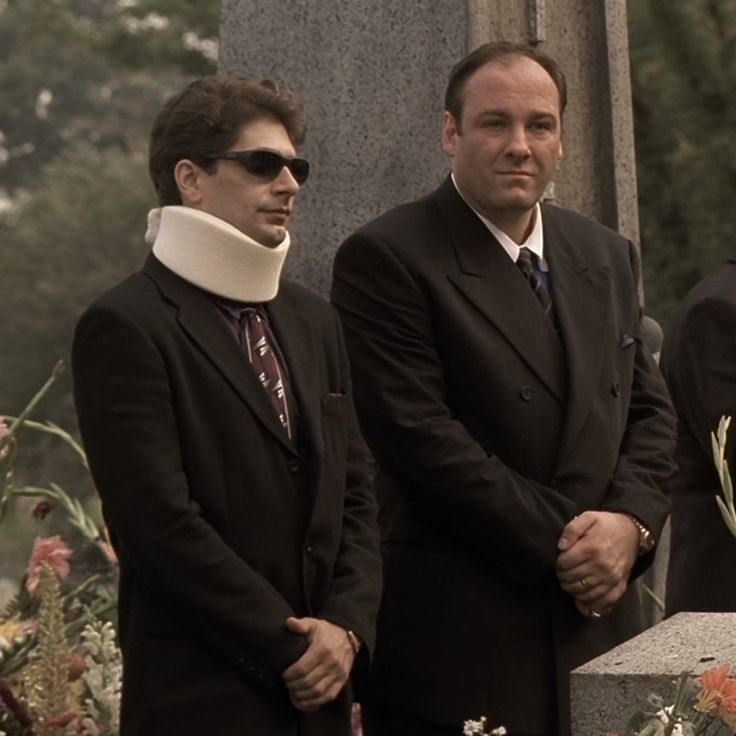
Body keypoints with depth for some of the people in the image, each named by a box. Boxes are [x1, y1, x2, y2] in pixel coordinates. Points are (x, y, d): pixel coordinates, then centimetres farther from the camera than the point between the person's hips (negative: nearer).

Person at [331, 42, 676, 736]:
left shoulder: (606, 256, 14)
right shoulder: (384, 259, -7)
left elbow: (648, 409, 15)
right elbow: (417, 435, -15)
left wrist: (630, 520, -5)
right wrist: (559, 541, -14)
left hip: (594, 618, 6)